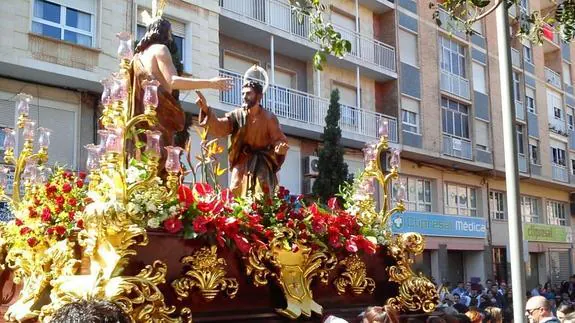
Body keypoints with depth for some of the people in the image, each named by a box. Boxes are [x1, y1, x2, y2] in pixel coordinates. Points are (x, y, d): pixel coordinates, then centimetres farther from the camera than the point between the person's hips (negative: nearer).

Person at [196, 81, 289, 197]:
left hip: (262, 162, -1)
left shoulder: (269, 118, -7)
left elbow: (279, 139, -6)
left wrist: (280, 147, -31)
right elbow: (218, 128, -15)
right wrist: (205, 109, -31)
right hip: (242, 161, 2)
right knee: (236, 192, -8)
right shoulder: (237, 115, -3)